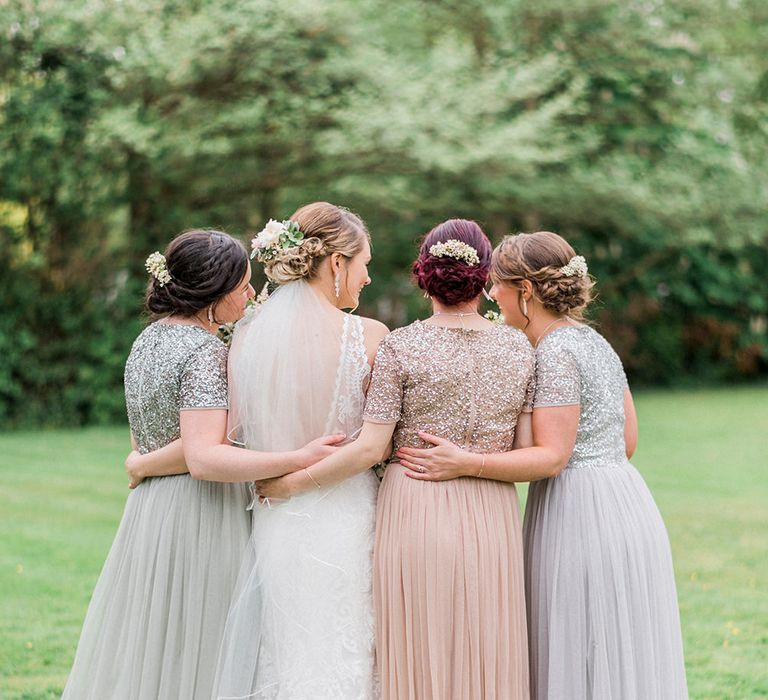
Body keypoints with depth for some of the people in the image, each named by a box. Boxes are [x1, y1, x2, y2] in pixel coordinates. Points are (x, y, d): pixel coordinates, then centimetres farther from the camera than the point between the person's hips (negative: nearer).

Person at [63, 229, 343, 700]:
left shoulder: (148, 340, 12)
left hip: (147, 513, 9)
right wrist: (300, 459, -26)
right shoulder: (205, 351, -16)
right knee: (195, 655, -3)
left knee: (145, 652, 11)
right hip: (201, 517, -9)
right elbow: (204, 458, -25)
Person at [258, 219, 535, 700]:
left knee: (417, 659, 4)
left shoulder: (402, 346, -6)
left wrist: (290, 483, -1)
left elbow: (370, 448, -10)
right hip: (492, 517, 3)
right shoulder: (519, 348, 4)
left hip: (414, 510, -3)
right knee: (489, 660, 8)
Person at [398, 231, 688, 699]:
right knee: (622, 659, 12)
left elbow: (552, 457, -19)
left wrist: (465, 464, -26)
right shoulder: (596, 343, 14)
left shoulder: (556, 353, -14)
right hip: (625, 502, 9)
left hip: (579, 519, -9)